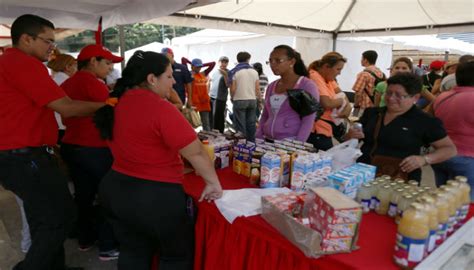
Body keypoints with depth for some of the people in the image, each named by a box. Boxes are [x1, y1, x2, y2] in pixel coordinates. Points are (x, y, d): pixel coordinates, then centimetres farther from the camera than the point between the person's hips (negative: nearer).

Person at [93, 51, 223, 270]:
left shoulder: (118, 102, 3)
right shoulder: (160, 108, -22)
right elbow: (196, 153, -20)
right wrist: (213, 183, -6)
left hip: (115, 189, 8)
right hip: (155, 197, -8)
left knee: (133, 252, 24)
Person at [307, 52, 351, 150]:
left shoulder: (328, 77, 12)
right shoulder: (315, 77, -17)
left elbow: (341, 95, 12)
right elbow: (327, 103, -25)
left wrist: (348, 106, -10)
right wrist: (343, 101, -6)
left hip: (326, 130, 9)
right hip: (317, 132, -9)